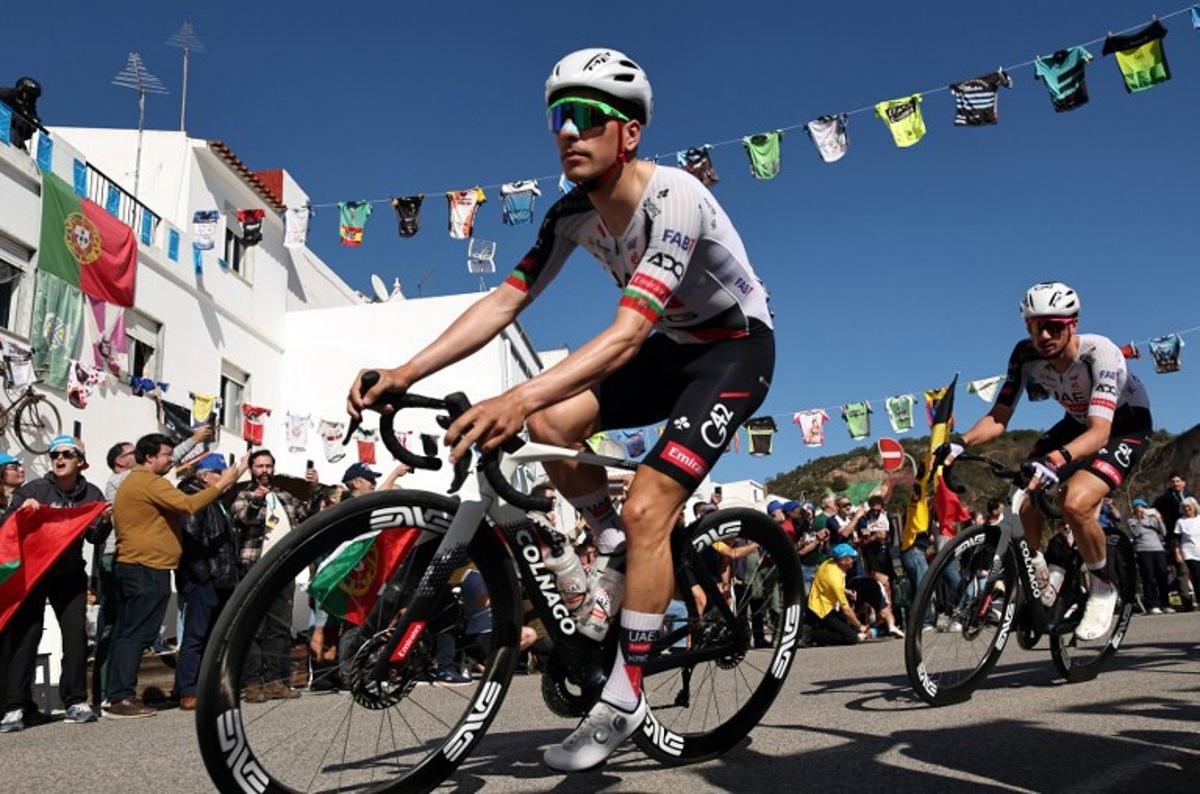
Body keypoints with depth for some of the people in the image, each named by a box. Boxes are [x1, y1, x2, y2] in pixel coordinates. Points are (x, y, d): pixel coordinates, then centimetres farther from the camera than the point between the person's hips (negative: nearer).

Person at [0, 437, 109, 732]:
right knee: (24, 633, -8)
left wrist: (103, 522, -15)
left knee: (76, 633, -3)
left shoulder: (91, 494, 3)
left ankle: (76, 701, 5)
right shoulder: (33, 490, -6)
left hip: (70, 573, 3)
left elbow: (95, 538, 6)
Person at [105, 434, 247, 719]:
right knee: (137, 634, -8)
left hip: (130, 566, 11)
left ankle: (117, 696, 14)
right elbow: (189, 504, -24)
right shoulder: (149, 482, -13)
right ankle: (122, 698, -7)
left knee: (125, 632, 10)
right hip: (149, 569, -11)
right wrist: (222, 483, -18)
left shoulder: (130, 483, 22)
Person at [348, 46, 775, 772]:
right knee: (552, 423, -15)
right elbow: (503, 302, -13)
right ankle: (621, 550, 8)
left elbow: (627, 333, -41)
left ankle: (624, 699, -6)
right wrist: (406, 373, -25)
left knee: (646, 508, -19)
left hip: (737, 347, -7)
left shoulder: (673, 198, -30)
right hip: (674, 346, 7)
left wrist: (518, 398, -54)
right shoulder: (573, 213, -8)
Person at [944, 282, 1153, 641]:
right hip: (1079, 422, 5)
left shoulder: (1100, 353, -34)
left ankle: (1103, 588, -3)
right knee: (1025, 500, -15)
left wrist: (1056, 459, -62)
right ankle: (1043, 575, 13)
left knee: (1075, 503, -29)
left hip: (1126, 426, -5)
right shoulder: (1025, 355, -20)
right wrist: (960, 443, -37)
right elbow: (999, 417, -18)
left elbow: (1100, 432, -44)